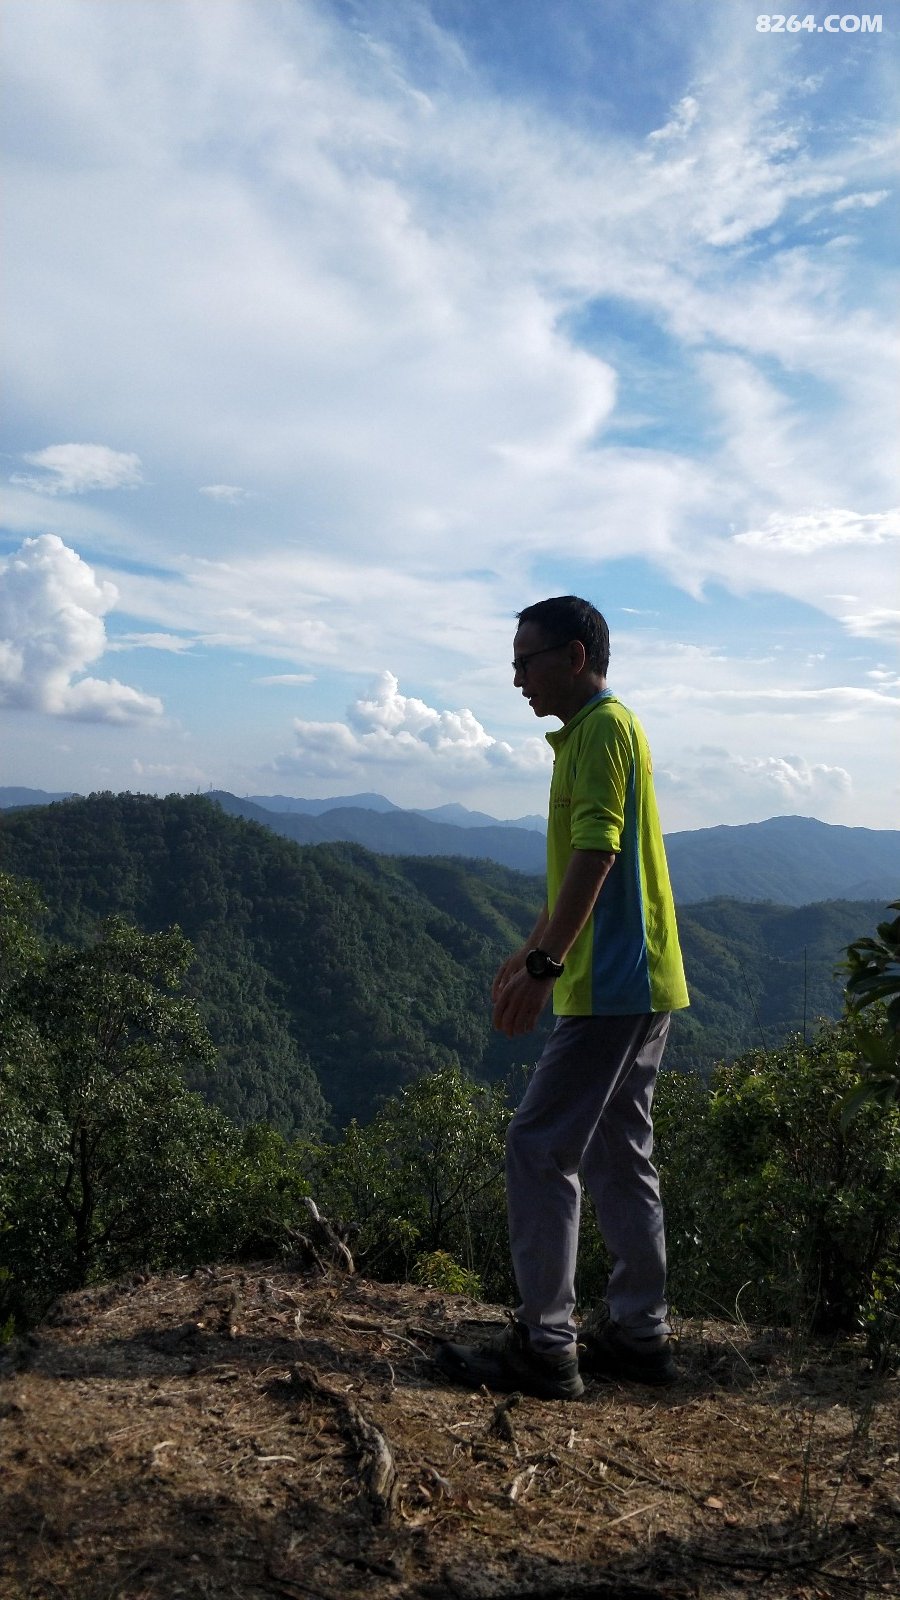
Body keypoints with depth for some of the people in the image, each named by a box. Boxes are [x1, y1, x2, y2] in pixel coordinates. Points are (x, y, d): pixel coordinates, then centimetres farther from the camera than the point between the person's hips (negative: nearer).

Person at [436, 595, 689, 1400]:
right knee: (619, 1156, 14)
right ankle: (641, 1335, 23)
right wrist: (532, 951, 27)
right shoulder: (591, 732, 19)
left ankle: (545, 1347, 3)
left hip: (613, 987, -10)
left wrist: (544, 965, -25)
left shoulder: (604, 728, -12)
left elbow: (595, 856, -22)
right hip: (631, 984, 10)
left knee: (538, 1150, -5)